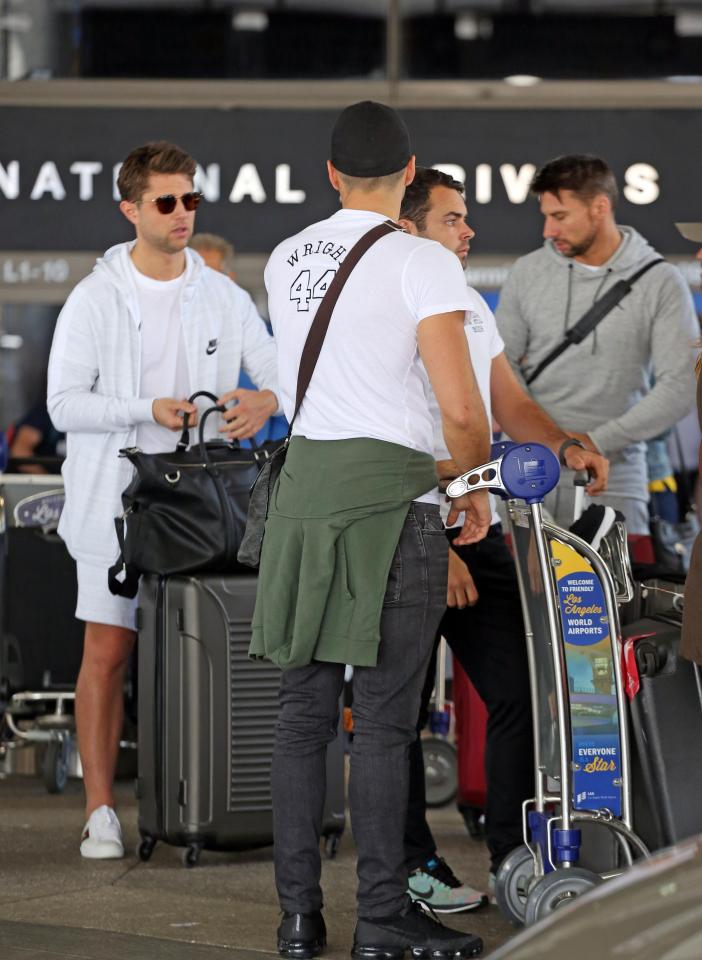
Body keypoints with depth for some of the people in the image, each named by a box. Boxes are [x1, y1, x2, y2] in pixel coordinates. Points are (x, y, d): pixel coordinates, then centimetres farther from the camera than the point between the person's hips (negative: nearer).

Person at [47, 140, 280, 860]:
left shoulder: (222, 296, 8)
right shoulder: (96, 298, -1)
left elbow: (279, 368, 6)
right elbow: (64, 402, -7)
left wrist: (267, 398, -18)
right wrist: (151, 411, -19)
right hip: (117, 502, -3)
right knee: (107, 654, -4)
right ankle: (100, 811, 0)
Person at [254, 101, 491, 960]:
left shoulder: (284, 261, 10)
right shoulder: (422, 262, -8)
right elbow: (462, 407, -14)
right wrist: (476, 486, 4)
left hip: (305, 483, 5)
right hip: (391, 493, -5)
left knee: (302, 710, 8)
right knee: (383, 718, -1)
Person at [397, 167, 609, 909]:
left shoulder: (472, 307, 15)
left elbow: (509, 404, 19)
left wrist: (564, 447, -2)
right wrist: (435, 549, -20)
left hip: (475, 526, 7)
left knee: (520, 689, 2)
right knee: (401, 707, 3)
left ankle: (516, 856, 9)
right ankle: (411, 865, 14)